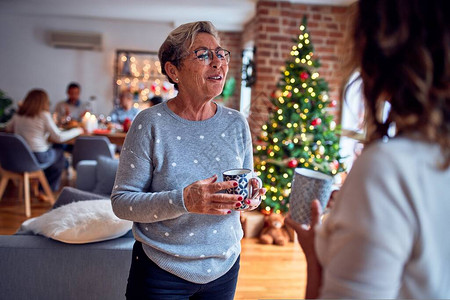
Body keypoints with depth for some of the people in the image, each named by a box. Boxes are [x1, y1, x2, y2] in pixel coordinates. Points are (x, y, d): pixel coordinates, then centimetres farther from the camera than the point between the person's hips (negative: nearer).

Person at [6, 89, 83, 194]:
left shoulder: (18, 115, 2)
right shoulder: (44, 115, -15)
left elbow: (8, 128, 19)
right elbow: (59, 137, -16)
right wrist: (77, 130, -3)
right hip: (39, 157, -6)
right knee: (60, 153, 24)